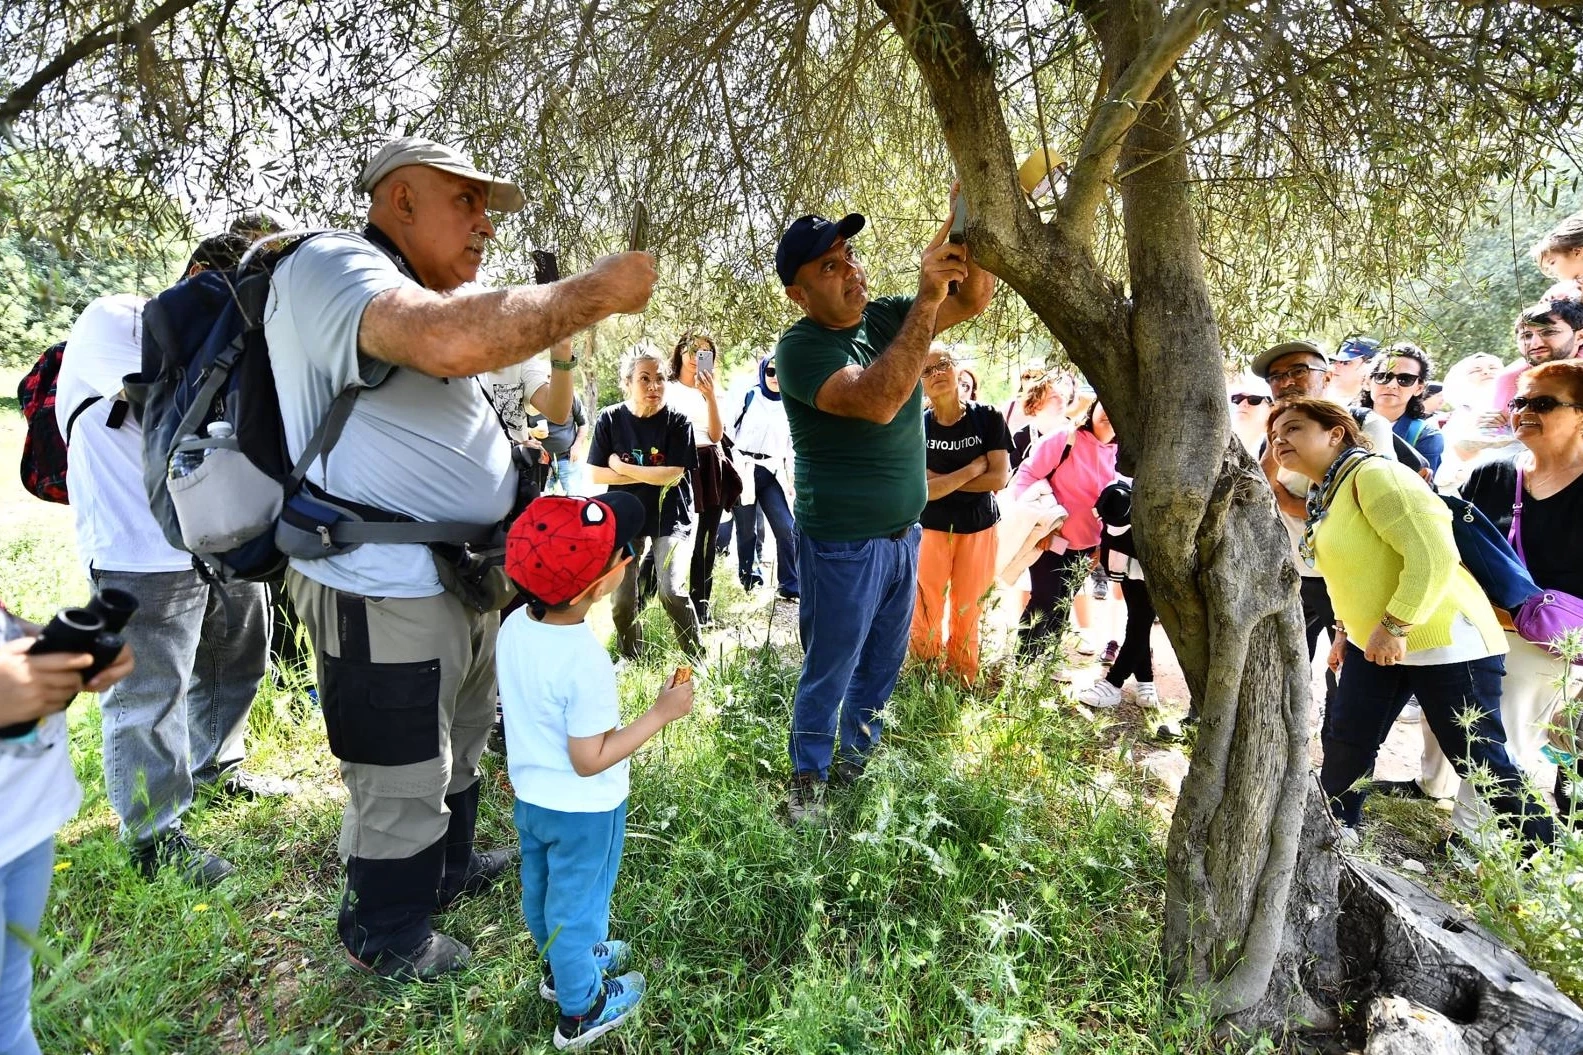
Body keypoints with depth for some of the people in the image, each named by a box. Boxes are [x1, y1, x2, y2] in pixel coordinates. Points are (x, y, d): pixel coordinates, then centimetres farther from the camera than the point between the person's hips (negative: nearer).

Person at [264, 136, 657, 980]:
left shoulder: (429, 293, 15)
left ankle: (448, 869, 51)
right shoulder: (328, 264, -17)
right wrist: (593, 291, -28)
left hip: (463, 583, 10)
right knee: (401, 786, 9)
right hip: (388, 595, -10)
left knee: (457, 750, 27)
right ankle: (385, 938, 33)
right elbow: (452, 339, -39)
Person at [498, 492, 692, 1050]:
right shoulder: (586, 664, -36)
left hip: (528, 794, 7)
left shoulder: (514, 627, -13)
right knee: (576, 905, 16)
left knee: (542, 891, 28)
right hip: (581, 811, -7)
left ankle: (560, 966, 55)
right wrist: (661, 714, -22)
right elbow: (590, 761, -27)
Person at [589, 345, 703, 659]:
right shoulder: (610, 419, -5)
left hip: (670, 518, -2)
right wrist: (650, 475, -15)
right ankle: (630, 659, 28)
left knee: (671, 591, -16)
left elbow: (673, 475, -17)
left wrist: (621, 467, -13)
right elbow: (595, 474, -7)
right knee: (622, 600, 3)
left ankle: (696, 657, 4)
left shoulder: (676, 421, -11)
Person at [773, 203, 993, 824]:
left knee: (883, 663, 20)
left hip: (903, 533, 7)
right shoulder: (801, 348, -18)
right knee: (830, 670, 8)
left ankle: (858, 755, 42)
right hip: (843, 545, -7)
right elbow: (877, 401, -33)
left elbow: (975, 298, -1)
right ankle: (808, 779, 29)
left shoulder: (886, 318, 3)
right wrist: (927, 298, -33)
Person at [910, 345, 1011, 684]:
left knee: (968, 613, 10)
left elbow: (1000, 479, -12)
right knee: (926, 612, 2)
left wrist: (944, 481, -14)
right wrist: (973, 468, -16)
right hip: (930, 529, 0)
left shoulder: (988, 418, -7)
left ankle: (964, 683, 27)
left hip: (979, 529, 1)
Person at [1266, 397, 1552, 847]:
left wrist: (1394, 628, -24)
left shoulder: (1373, 473, -20)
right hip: (1373, 642, 9)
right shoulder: (1323, 496, 9)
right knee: (1344, 743, 11)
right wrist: (1345, 630, 18)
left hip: (1443, 640, -9)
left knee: (1481, 761, 2)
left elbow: (1434, 555, -26)